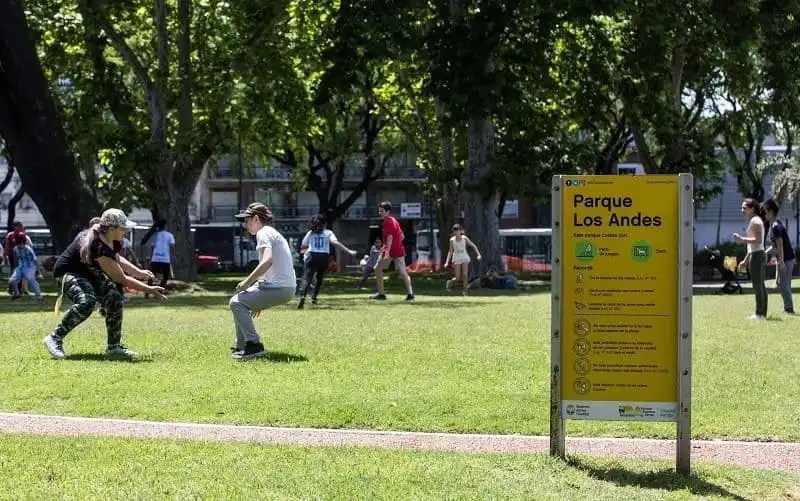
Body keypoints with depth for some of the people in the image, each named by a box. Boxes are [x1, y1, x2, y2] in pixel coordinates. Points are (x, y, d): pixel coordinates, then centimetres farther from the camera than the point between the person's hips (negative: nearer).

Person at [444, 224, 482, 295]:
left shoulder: (464, 238, -4)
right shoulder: (452, 240, -3)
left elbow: (473, 245, 2)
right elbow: (450, 252, 3)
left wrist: (478, 254, -9)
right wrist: (447, 262, -2)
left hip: (464, 258, 1)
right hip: (456, 259, -1)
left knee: (465, 275, -11)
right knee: (457, 278, -5)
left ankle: (465, 292, -5)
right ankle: (450, 282, 28)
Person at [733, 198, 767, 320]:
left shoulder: (755, 221, -12)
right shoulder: (755, 220, 19)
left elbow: (758, 240, -21)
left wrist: (742, 239, -19)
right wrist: (745, 260, 23)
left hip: (756, 255, -10)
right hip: (760, 255, 10)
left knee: (757, 285, -9)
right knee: (760, 285, 11)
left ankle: (759, 313, -9)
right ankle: (763, 313, 15)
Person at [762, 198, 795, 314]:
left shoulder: (776, 226, -18)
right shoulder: (773, 225, 13)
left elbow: (780, 245, -22)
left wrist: (781, 262, -23)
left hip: (786, 259, -10)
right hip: (782, 259, 10)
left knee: (783, 284, -7)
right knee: (779, 283, 14)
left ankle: (789, 309, -3)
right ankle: (787, 308, 18)